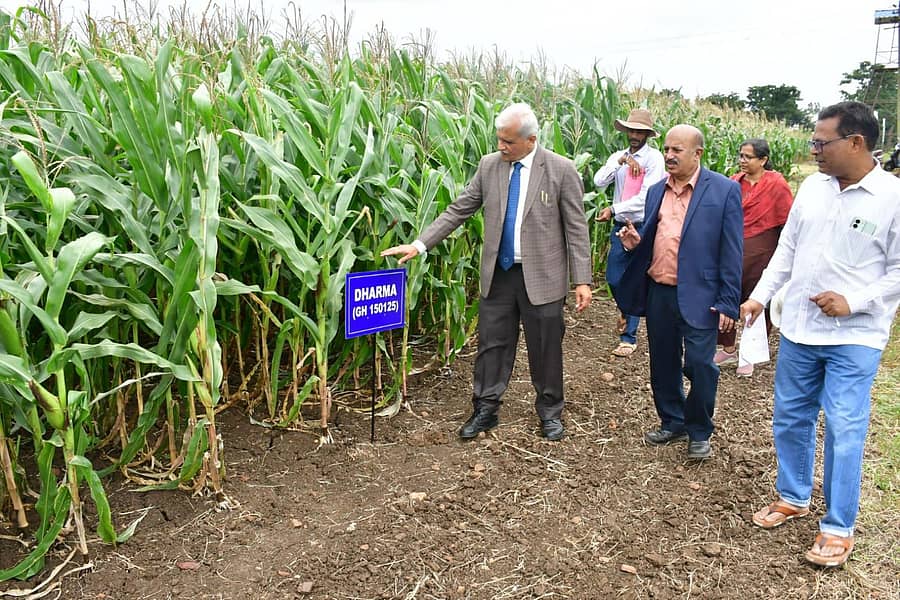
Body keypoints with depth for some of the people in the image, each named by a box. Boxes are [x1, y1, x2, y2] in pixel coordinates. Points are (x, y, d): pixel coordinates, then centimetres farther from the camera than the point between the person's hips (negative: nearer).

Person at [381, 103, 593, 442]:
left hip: (542, 276, -3)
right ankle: (485, 410, 25)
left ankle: (550, 412, 29)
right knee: (492, 343, 10)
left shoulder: (561, 170, -8)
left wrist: (582, 280, -10)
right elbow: (458, 210, 4)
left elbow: (576, 229, -6)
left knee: (545, 348, 9)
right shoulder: (489, 165, 1)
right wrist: (419, 244, -4)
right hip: (498, 273, 3)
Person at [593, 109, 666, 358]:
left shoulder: (654, 158, -7)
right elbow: (599, 182, -8)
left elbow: (645, 197, -15)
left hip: (644, 227, -5)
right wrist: (621, 161, -18)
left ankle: (629, 338, 9)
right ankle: (626, 310, 42)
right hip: (620, 226, 5)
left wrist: (613, 209, -13)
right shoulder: (618, 156, 7)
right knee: (613, 278, 10)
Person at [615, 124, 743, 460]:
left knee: (699, 365, -2)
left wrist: (728, 303, -11)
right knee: (662, 365, 15)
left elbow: (732, 252, -8)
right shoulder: (656, 191, 11)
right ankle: (672, 423, 33)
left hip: (699, 296, -5)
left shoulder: (724, 190, -6)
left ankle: (699, 433, 19)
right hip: (658, 292, 6)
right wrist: (635, 242, -6)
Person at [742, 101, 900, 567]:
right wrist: (759, 296, 5)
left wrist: (853, 301, -19)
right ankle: (793, 497, 36)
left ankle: (838, 528, 17)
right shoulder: (813, 186, 3)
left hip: (854, 337, -5)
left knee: (844, 432, 0)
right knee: (790, 420, 15)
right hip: (798, 330, 5)